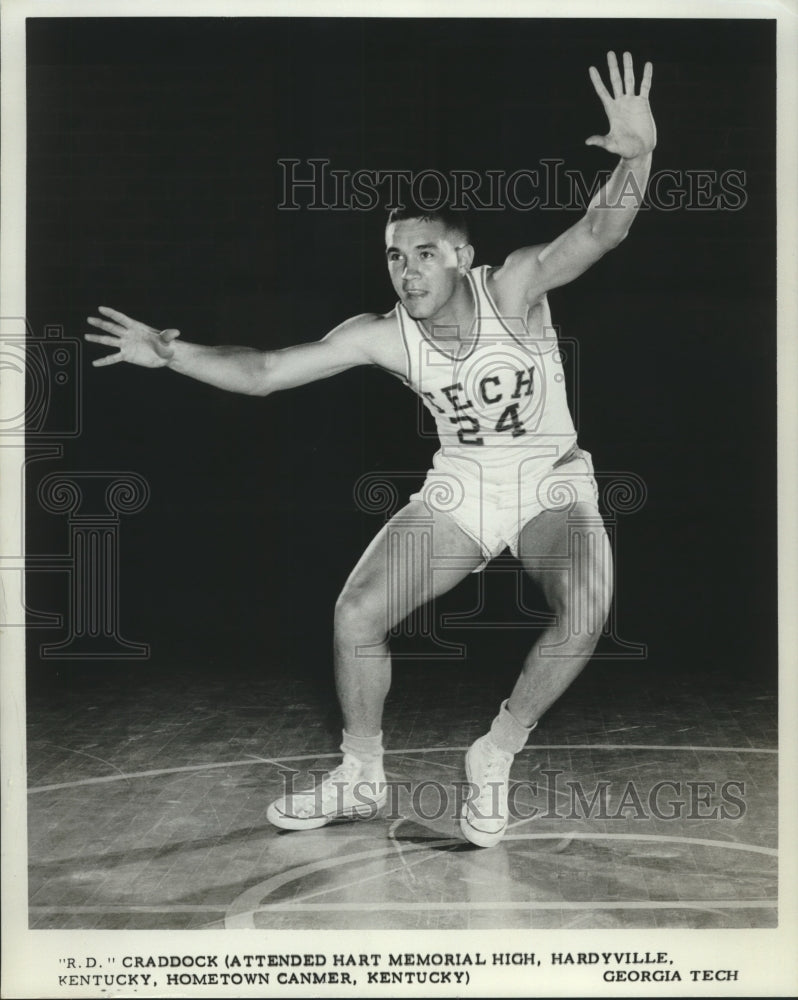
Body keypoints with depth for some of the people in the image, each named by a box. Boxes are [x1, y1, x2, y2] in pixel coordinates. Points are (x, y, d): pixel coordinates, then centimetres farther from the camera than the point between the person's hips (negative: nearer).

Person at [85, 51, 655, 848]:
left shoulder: (513, 288, -20)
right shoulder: (382, 336, -12)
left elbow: (598, 233, -37)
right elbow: (262, 371, -9)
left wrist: (636, 156, -57)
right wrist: (170, 352, -20)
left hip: (551, 487, -3)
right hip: (458, 490, 3)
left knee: (584, 612, -32)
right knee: (356, 615, -11)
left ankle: (495, 757, -8)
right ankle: (360, 778, 14)